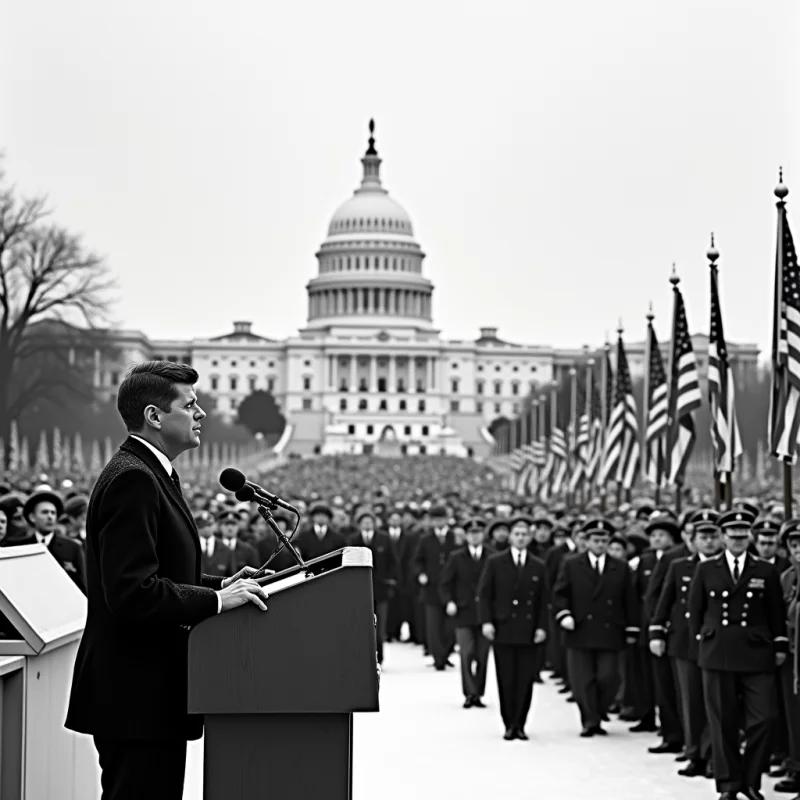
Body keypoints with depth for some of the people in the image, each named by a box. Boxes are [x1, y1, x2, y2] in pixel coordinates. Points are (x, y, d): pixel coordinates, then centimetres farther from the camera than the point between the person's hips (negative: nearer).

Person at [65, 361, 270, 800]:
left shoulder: (146, 473, 17)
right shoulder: (132, 480, -18)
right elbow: (132, 594, -26)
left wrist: (219, 584, 10)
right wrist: (216, 599, -22)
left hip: (144, 694, 11)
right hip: (138, 697, -11)